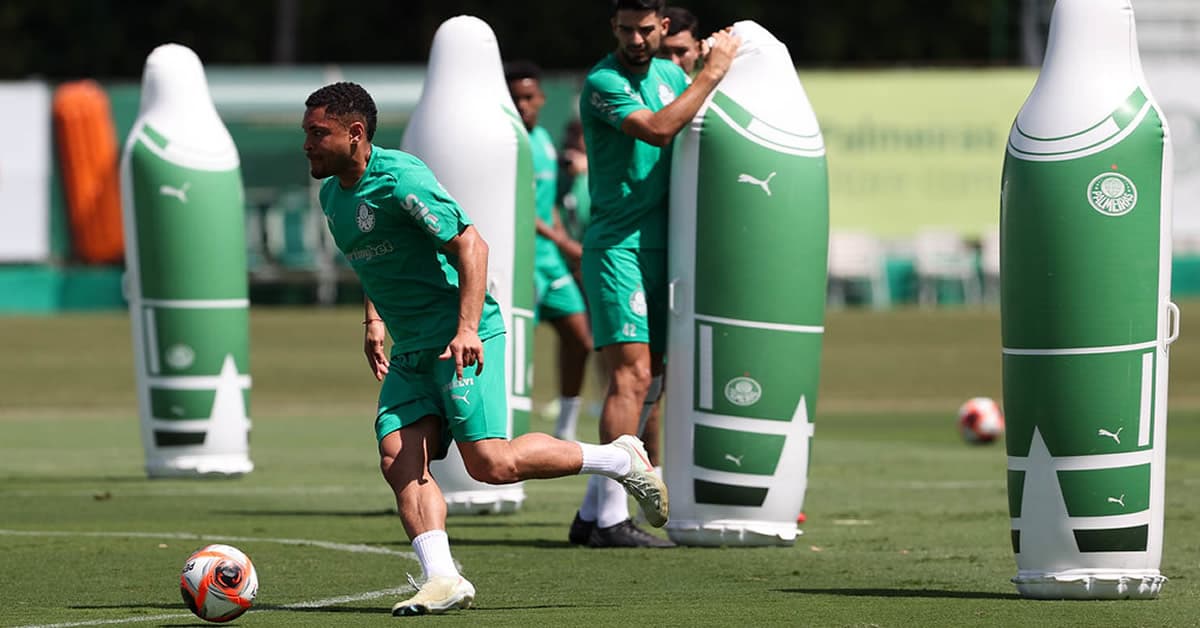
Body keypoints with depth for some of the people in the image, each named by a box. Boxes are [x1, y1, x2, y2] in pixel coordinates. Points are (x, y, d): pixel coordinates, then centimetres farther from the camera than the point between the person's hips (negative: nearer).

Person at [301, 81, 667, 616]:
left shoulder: (399, 178, -16)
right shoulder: (332, 194, 11)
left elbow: (470, 244, -18)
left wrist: (467, 328, -25)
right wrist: (373, 320, 19)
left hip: (460, 341, -8)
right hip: (410, 351, 8)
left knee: (489, 463, -14)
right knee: (399, 461, -10)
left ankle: (620, 460, 3)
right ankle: (441, 580, -13)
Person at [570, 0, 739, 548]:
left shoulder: (668, 74, 13)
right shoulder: (602, 83, -11)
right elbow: (659, 129, -24)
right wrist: (712, 72, -19)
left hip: (658, 249, 8)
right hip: (617, 248, -8)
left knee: (646, 381, 8)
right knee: (632, 376, -15)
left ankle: (592, 513, 12)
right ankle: (611, 518, -16)